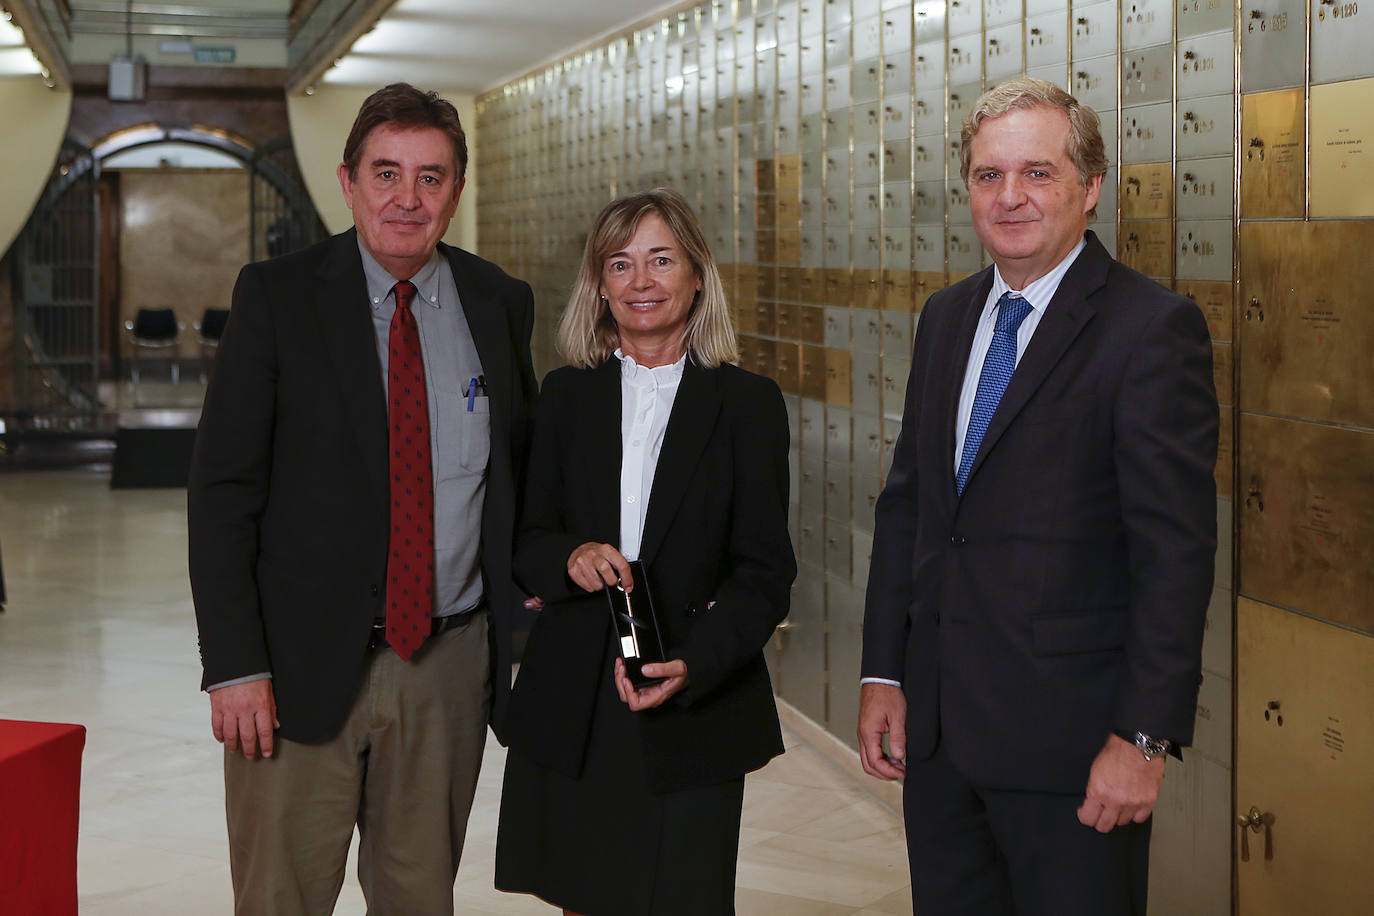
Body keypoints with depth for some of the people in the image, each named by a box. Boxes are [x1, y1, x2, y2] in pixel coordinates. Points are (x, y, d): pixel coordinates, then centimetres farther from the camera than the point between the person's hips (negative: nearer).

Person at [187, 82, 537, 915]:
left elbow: (522, 469, 15)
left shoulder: (500, 304, 6)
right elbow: (223, 491, -6)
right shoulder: (278, 298, -3)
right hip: (304, 661, -2)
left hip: (451, 665, 3)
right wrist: (235, 664, -13)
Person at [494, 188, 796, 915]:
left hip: (694, 715, -2)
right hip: (570, 710, 2)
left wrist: (693, 664, -18)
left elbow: (765, 573, -3)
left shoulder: (747, 404, 1)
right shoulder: (566, 396, 9)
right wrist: (569, 557, -14)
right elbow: (523, 540, 10)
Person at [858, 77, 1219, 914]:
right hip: (936, 727, 6)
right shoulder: (947, 318, 11)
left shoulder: (1153, 327, -11)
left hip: (1069, 743, -6)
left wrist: (1145, 736, -18)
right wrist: (884, 672, 8)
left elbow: (1176, 548, -15)